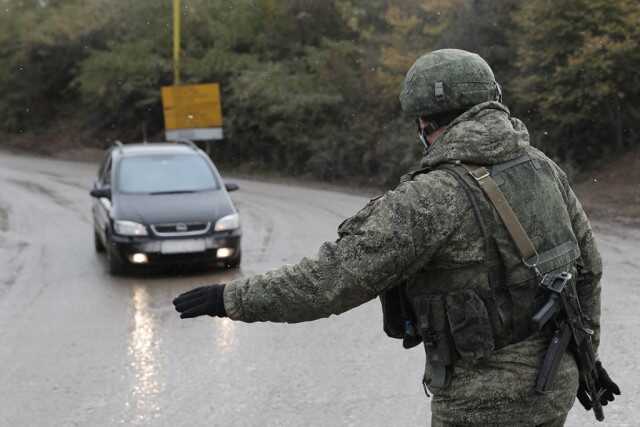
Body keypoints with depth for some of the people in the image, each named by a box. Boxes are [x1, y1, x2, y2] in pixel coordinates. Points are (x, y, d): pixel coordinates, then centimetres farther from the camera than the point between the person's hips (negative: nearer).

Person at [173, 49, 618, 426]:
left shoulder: (431, 198, -21)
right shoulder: (542, 167, 2)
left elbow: (332, 279, -23)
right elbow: (584, 264, 11)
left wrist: (233, 299, -12)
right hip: (550, 383, 7)